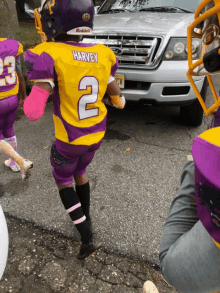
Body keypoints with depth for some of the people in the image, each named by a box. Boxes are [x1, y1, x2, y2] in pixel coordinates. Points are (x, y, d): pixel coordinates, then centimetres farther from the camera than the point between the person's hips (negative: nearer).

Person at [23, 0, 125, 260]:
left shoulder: (50, 56, -22)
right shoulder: (102, 55, -6)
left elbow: (33, 111, -28)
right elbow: (118, 101, 2)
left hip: (69, 139, -5)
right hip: (96, 135, 5)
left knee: (63, 180, 20)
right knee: (80, 172, 29)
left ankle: (87, 236, 17)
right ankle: (86, 219, 43)